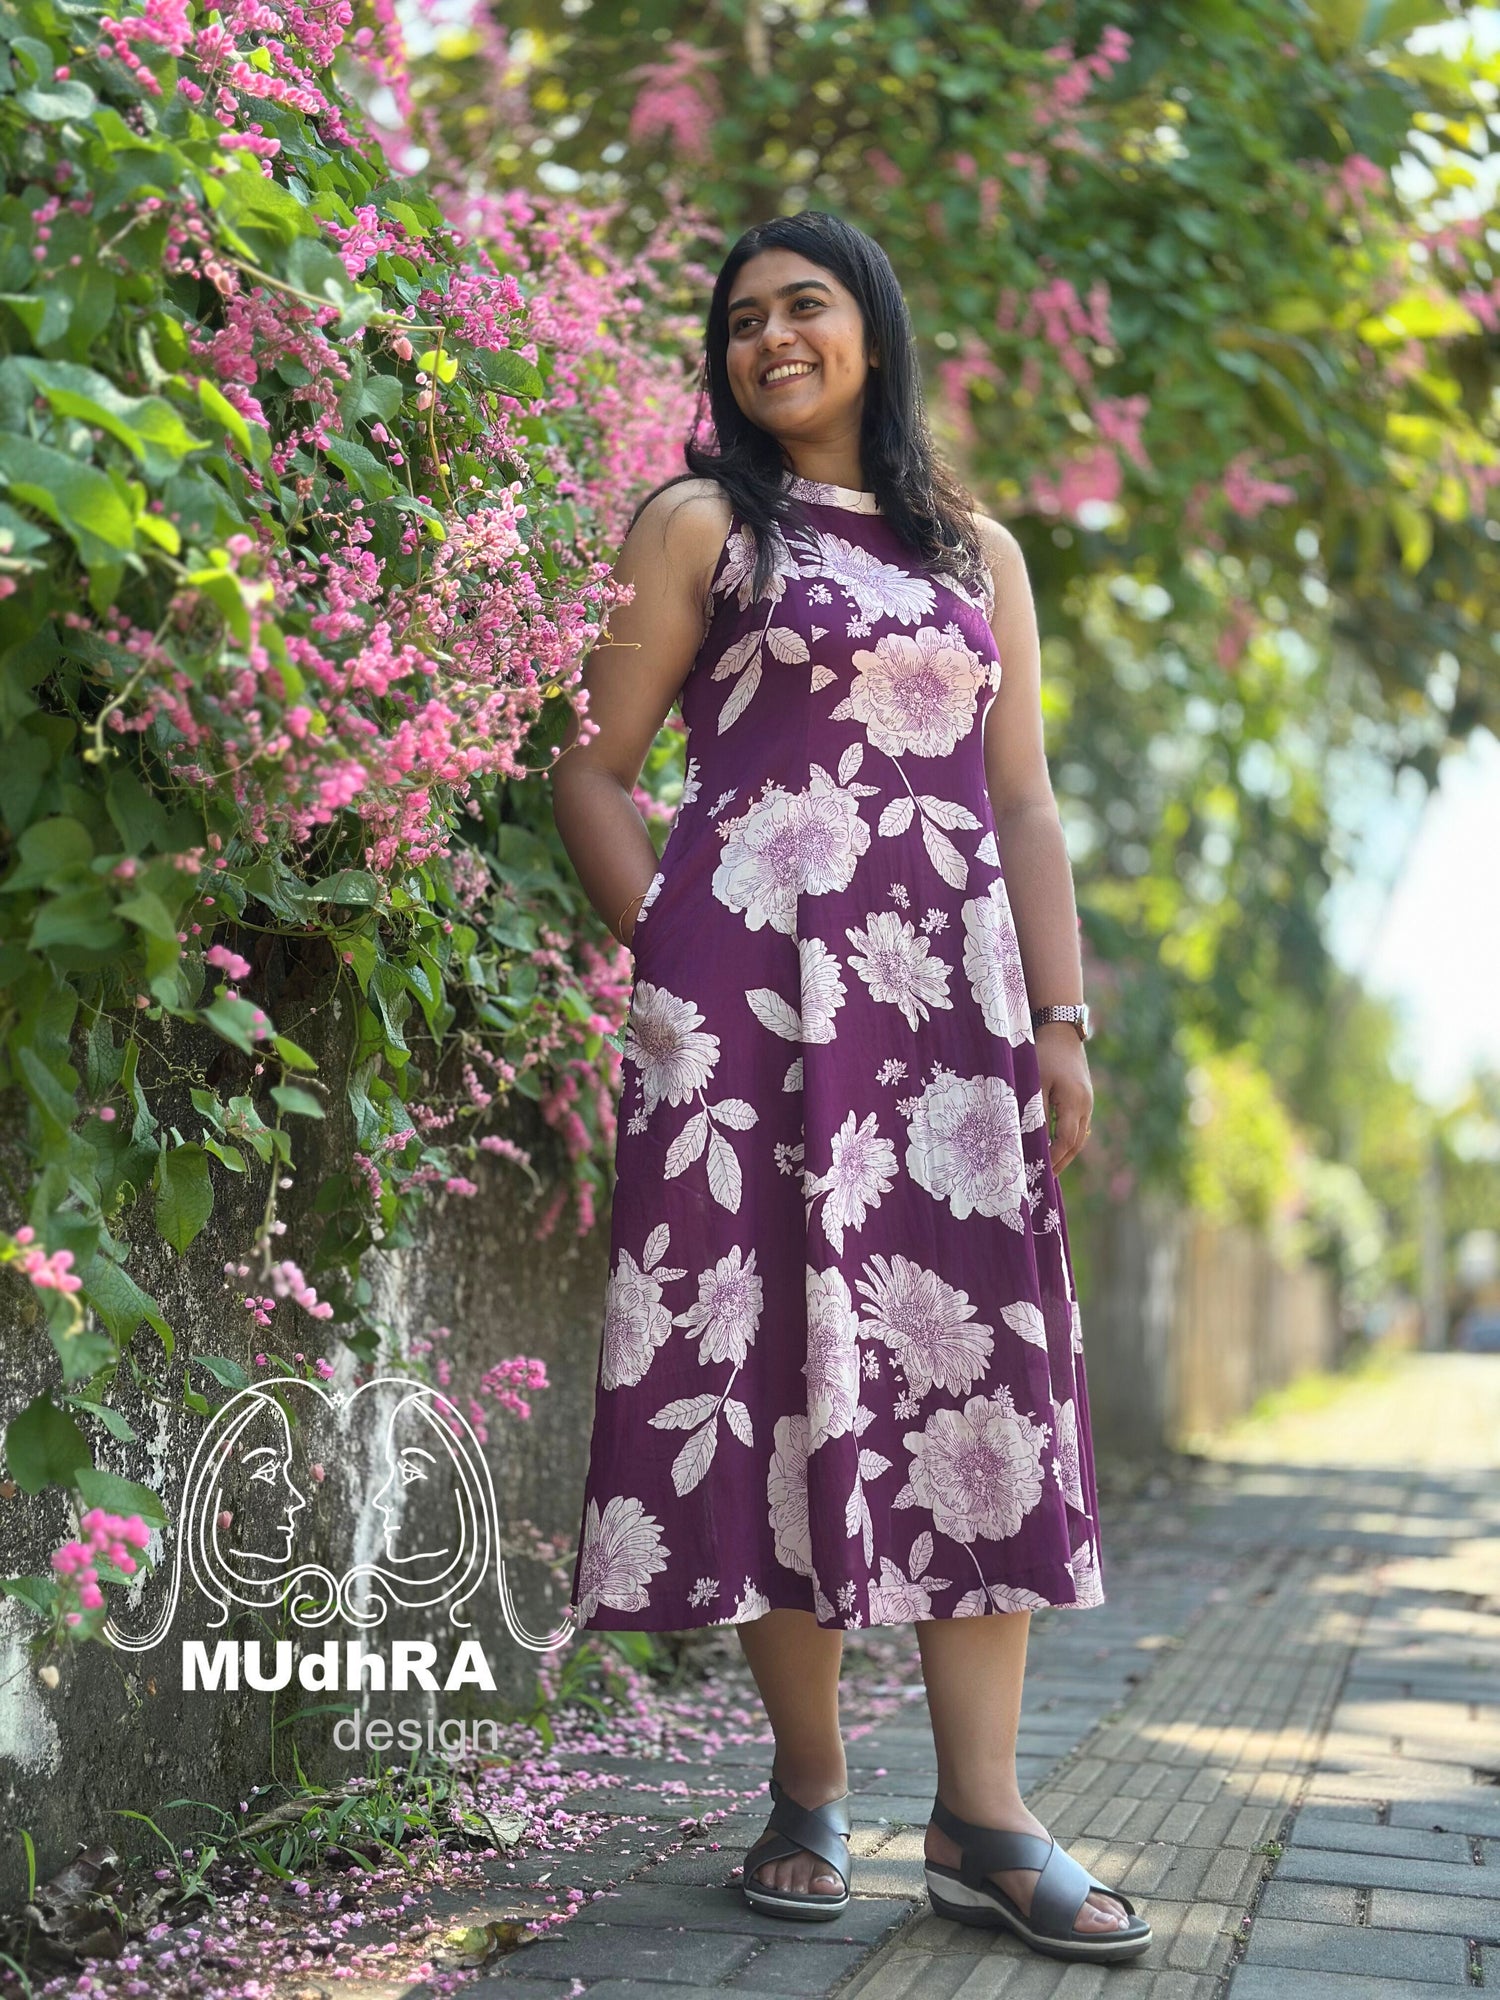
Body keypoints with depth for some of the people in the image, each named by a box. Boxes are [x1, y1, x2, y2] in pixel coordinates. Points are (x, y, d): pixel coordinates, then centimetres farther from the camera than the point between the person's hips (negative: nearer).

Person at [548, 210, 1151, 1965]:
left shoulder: (978, 552, 19)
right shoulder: (703, 524, 9)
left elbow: (1023, 802, 14)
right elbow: (593, 772, 5)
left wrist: (1062, 1020, 5)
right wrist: (673, 963, -5)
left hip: (954, 996, 4)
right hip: (759, 994, -3)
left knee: (976, 1362, -2)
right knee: (788, 1352, -4)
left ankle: (982, 1818, 2)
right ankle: (808, 1789, 9)